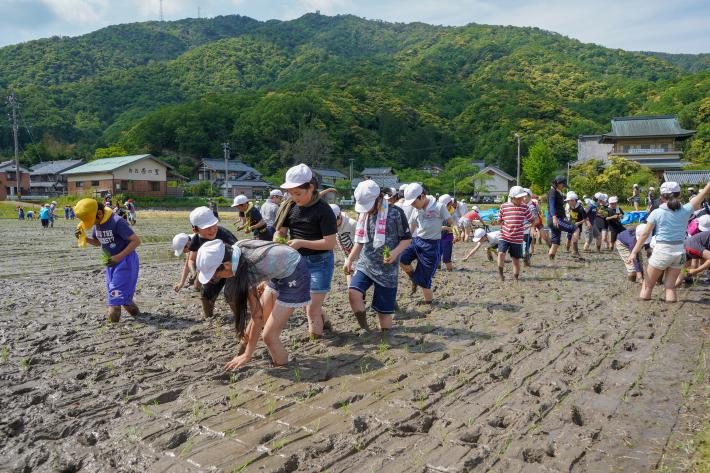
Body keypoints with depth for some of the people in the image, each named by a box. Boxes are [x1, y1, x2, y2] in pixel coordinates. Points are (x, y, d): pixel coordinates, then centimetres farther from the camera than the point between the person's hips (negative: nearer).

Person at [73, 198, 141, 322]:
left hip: (125, 260, -8)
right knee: (123, 292, 13)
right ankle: (135, 312, 30)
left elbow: (136, 241, -24)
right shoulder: (97, 224, 1)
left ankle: (113, 321, 0)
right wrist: (84, 237, -3)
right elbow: (98, 242, 17)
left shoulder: (117, 222, -25)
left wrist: (119, 257, -26)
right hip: (112, 261, 8)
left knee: (116, 293, -8)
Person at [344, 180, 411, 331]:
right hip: (365, 264, 4)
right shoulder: (364, 214, 8)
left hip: (387, 268, -4)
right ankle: (365, 330, -2)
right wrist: (350, 260, 6)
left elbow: (407, 238, -3)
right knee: (353, 292, -20)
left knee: (383, 308, 0)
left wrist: (395, 252, -20)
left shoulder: (395, 213, -8)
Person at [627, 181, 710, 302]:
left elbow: (645, 234, -8)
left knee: (648, 284, 8)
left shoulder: (657, 213, -8)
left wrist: (634, 252, -5)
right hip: (679, 251, 3)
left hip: (661, 251, -3)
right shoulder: (685, 210, -2)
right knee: (670, 285, 12)